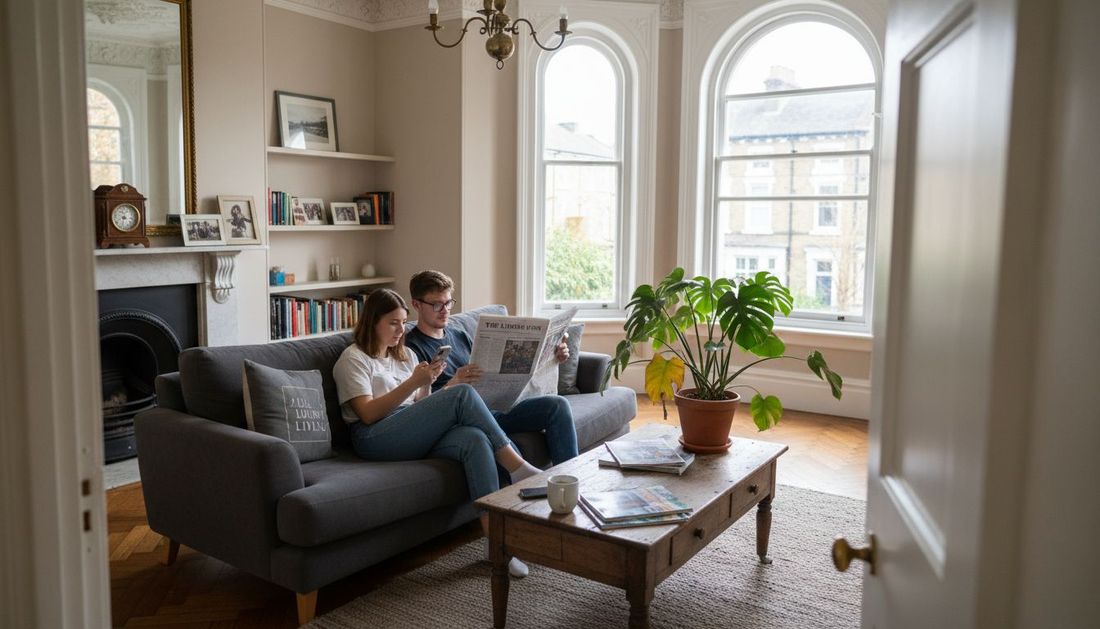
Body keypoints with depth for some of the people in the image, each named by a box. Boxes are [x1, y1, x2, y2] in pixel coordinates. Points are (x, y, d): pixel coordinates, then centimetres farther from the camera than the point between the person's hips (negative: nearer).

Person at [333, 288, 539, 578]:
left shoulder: (406, 355, 26)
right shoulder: (353, 359, 5)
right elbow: (368, 414, -9)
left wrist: (427, 383, 1)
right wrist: (413, 382, -15)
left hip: (416, 437, 6)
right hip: (376, 439, -6)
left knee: (475, 439, -29)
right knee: (464, 394, -24)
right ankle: (516, 466, -18)